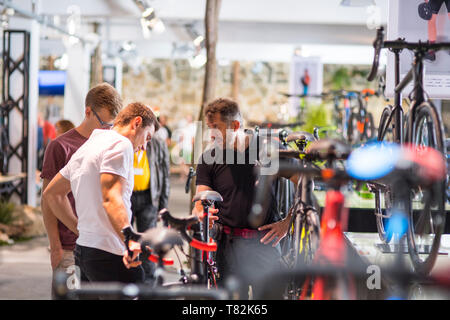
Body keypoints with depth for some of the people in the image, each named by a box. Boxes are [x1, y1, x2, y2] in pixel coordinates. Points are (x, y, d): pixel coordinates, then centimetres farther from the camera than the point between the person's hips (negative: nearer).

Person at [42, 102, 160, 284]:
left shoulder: (86, 147, 20)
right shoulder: (120, 143, -10)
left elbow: (51, 193, 28)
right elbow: (111, 198, -26)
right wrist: (130, 240, -38)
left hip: (83, 249, 10)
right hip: (111, 255, -10)